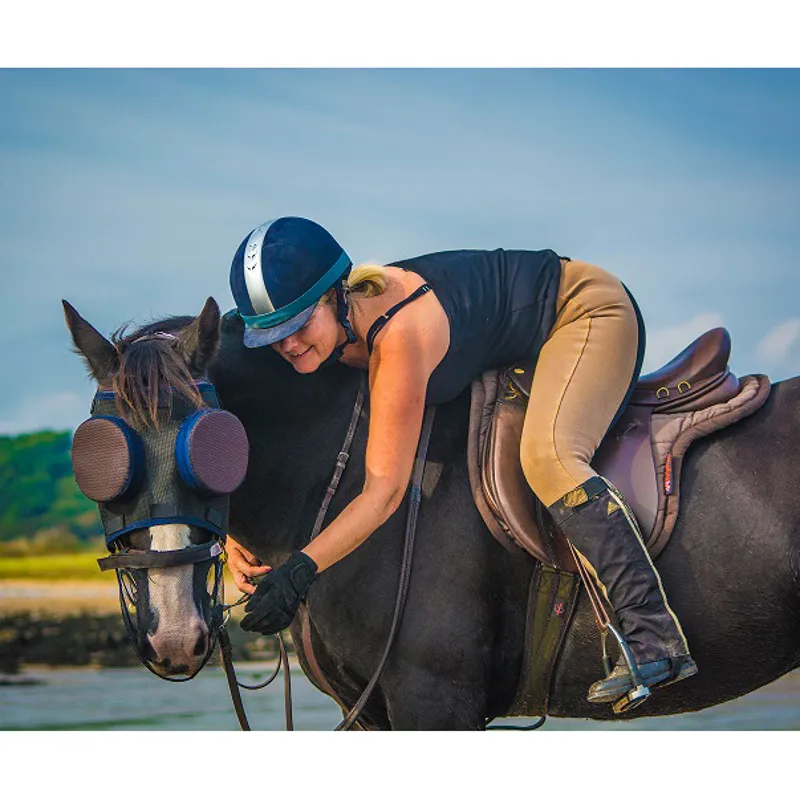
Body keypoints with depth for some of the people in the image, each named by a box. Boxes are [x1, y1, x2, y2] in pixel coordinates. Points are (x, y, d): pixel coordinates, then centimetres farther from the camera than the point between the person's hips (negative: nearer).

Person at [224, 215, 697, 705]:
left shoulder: (399, 333, -38)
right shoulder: (322, 330, -15)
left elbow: (385, 490, -40)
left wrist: (299, 570, -47)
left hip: (588, 310, -9)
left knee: (547, 455, -32)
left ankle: (656, 638, -30)